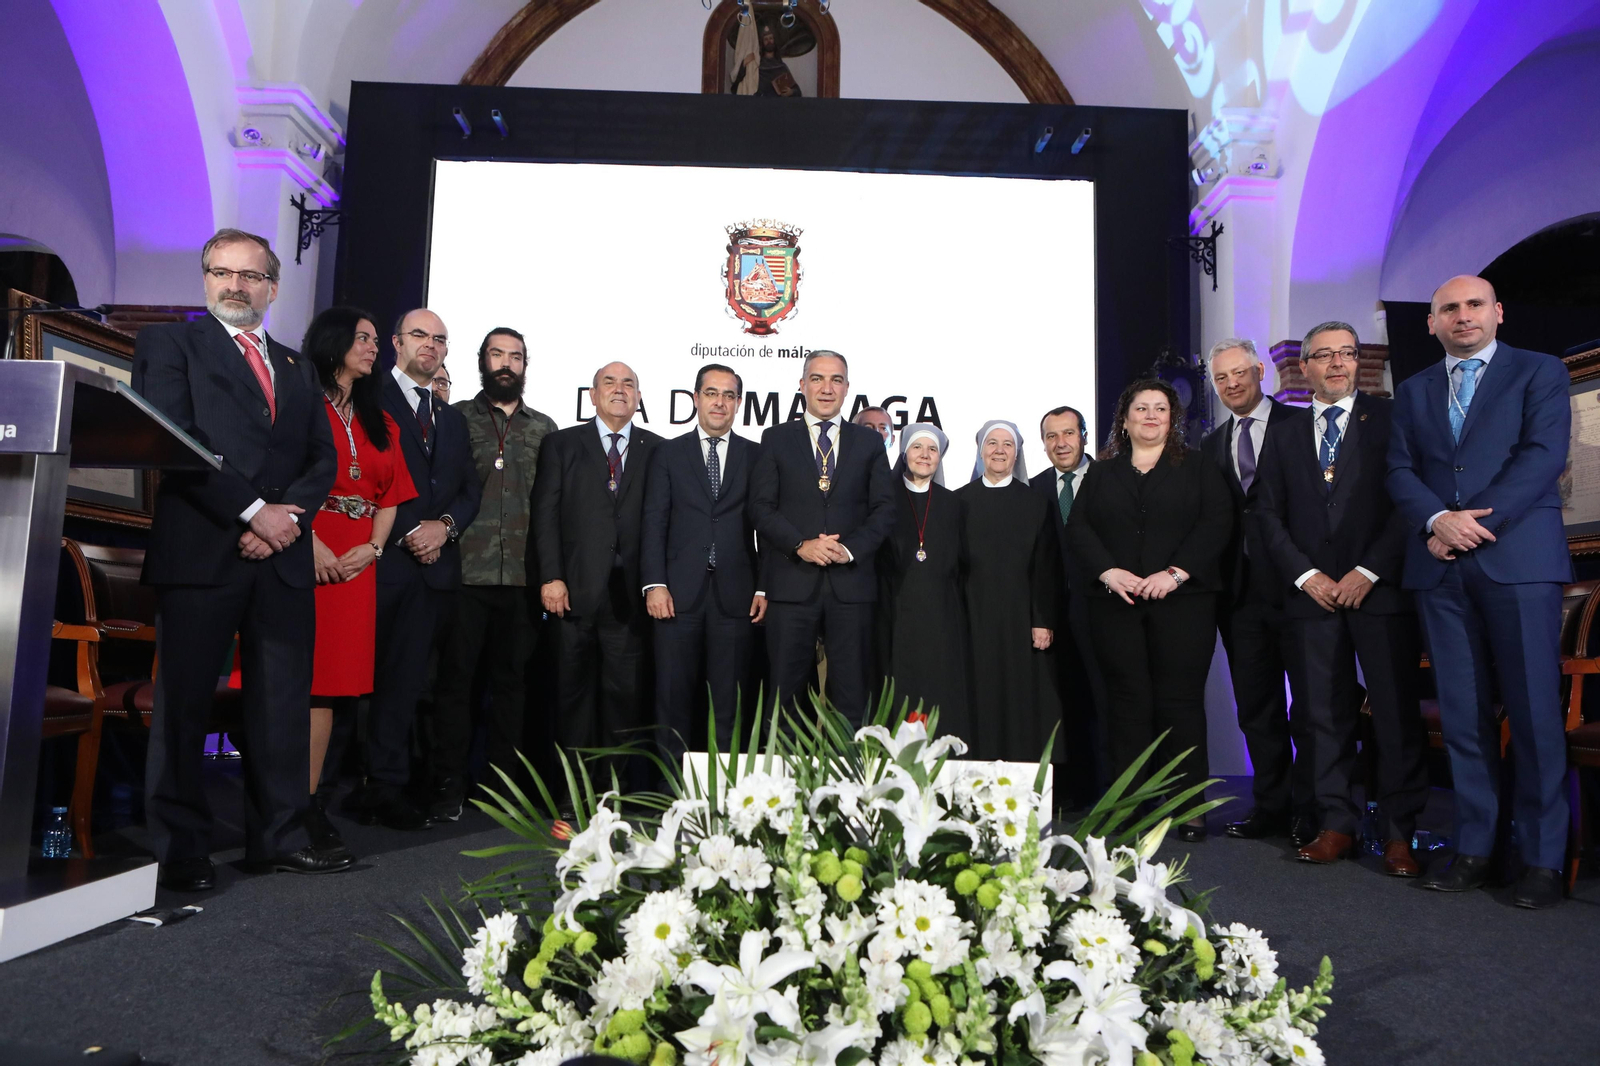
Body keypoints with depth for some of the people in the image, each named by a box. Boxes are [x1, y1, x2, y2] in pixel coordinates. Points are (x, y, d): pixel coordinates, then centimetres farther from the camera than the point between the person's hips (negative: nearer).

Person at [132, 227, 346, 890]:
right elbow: (174, 438, -7)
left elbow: (322, 458, 14)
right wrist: (252, 510, -13)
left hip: (283, 558, 5)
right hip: (200, 553, -4)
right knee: (183, 702, 1)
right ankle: (177, 850, 11)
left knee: (284, 704, 5)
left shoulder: (296, 369, 22)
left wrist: (290, 512, -5)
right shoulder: (169, 344, 7)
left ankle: (279, 839, 13)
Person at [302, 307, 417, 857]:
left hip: (357, 562, 5)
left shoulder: (379, 421, 21)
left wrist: (372, 548, 0)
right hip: (306, 554, -5)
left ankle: (310, 806, 9)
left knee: (331, 679, 4)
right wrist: (310, 542, -18)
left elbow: (391, 495, 15)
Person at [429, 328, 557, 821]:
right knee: (455, 678, 1)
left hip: (521, 576, 2)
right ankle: (449, 788, 11)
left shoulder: (544, 428, 14)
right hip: (464, 572, -2)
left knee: (510, 680, 8)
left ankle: (503, 783, 18)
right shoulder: (455, 417, 8)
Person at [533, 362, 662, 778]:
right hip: (575, 589, 0)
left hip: (630, 594, 1)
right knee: (575, 689, 5)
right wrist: (550, 577, -6)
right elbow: (545, 514, 3)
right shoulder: (561, 444, 10)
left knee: (626, 693, 2)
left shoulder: (657, 449, 11)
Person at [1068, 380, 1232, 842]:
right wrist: (1109, 571, -10)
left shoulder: (1199, 469, 11)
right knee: (1128, 700, 1)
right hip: (1116, 602, 2)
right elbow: (1078, 529, 7)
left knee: (1181, 700, -3)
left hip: (1182, 600, -1)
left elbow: (1217, 523, -1)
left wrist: (1176, 573, -14)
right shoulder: (1100, 474, 17)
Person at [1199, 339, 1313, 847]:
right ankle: (1271, 805, 21)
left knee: (1308, 702, 2)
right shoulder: (1211, 445, 15)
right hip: (1240, 591, 5)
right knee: (1255, 705, 11)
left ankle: (1309, 810, 11)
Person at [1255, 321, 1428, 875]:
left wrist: (1369, 571, -10)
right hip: (1312, 593, 3)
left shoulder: (1390, 418, 6)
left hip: (1380, 588, -2)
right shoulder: (1283, 433, 14)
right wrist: (1305, 574, -3)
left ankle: (1400, 831, 8)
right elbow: (1268, 514, 9)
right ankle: (1337, 823, 13)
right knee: (1325, 714, 5)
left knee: (1396, 713, -1)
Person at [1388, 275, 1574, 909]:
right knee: (1462, 715, 4)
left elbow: (1544, 455, -5)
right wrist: (1438, 519, -10)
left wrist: (1477, 522, -14)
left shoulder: (1539, 372, 8)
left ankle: (1542, 858, 8)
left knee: (1535, 713, -2)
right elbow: (1400, 470, 8)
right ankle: (1474, 848, 11)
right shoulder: (1413, 391, 18)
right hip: (1441, 568, 3)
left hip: (1519, 559, -3)